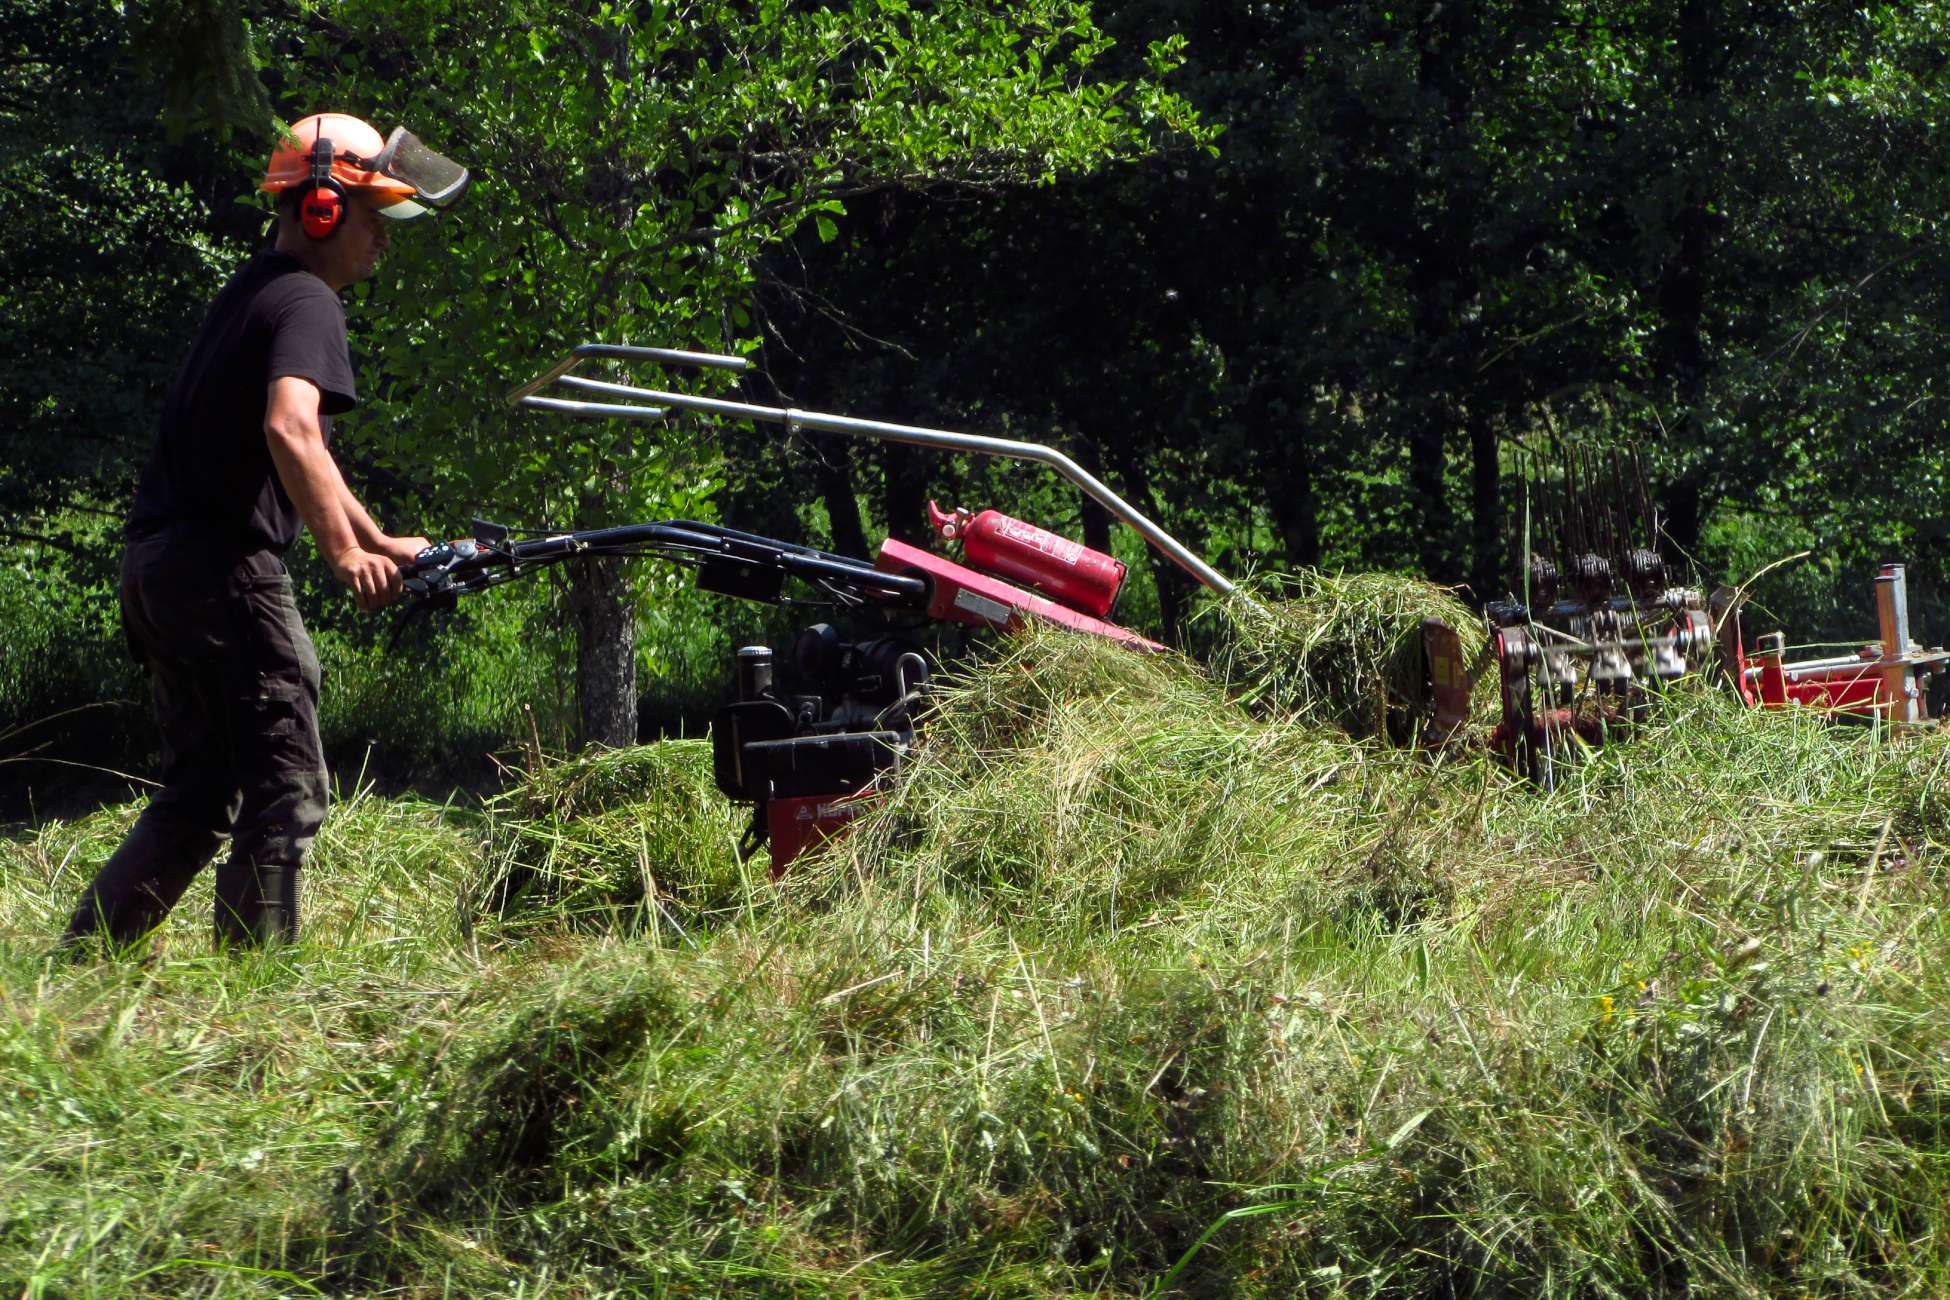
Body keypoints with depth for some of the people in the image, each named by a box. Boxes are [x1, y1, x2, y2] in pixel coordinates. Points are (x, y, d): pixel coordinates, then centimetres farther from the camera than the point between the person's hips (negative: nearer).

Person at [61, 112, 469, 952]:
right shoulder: (306, 301, -9)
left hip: (156, 564, 10)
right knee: (285, 790, -4)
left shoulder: (249, 294, 22)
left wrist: (379, 542, 29)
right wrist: (344, 551, -24)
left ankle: (82, 956, 13)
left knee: (199, 792, 16)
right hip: (224, 567, -10)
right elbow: (290, 428, -28)